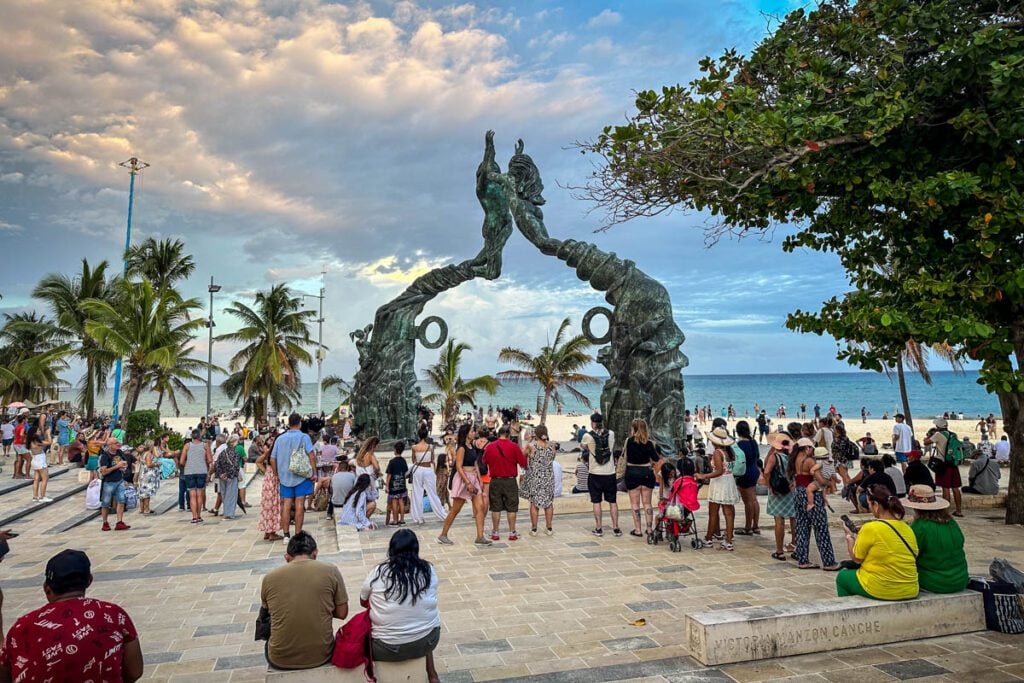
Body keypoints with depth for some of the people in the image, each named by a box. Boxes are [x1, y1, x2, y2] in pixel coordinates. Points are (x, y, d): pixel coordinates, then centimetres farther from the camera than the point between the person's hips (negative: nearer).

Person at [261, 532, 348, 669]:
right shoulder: (330, 571, -8)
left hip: (280, 659, 1)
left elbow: (267, 613, 14)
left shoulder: (269, 577, -4)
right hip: (321, 655, 0)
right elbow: (342, 613, 0)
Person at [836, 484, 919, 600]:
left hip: (880, 590, -6)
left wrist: (849, 536, 11)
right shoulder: (907, 528, 1)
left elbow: (856, 558, -5)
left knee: (842, 576, 21)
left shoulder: (870, 528, -17)